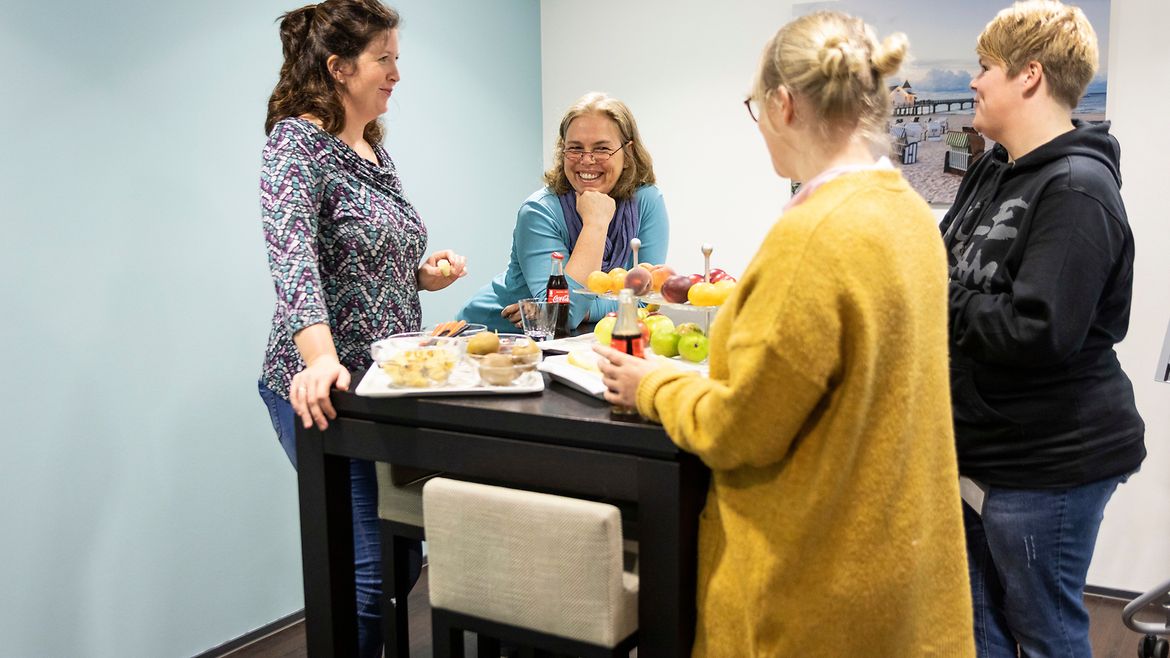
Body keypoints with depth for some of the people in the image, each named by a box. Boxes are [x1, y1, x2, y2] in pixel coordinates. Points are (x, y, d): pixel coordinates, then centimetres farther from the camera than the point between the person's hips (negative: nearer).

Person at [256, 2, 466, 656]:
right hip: (324, 391, -8)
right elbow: (293, 256, -29)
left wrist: (424, 273, 4)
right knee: (368, 566, -7)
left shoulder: (376, 150, 13)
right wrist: (320, 357, -43)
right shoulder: (297, 142, -13)